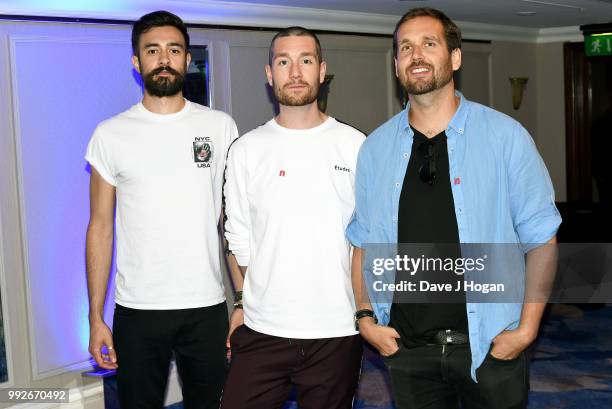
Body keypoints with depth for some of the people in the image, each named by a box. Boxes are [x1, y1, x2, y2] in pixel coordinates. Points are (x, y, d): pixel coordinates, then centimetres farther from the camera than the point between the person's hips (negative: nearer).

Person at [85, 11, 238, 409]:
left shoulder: (220, 127, 2)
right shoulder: (111, 135, 0)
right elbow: (101, 227, 3)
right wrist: (96, 317, 0)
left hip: (207, 307, 1)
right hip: (136, 313, 0)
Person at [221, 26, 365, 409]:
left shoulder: (355, 145, 0)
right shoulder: (247, 150, 3)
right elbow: (239, 237, 8)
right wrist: (242, 303, 3)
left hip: (337, 331, 0)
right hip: (261, 330, 1)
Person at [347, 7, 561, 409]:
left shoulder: (506, 136, -6)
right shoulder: (376, 148, 3)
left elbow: (540, 239, -4)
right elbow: (363, 241, 9)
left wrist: (527, 329, -10)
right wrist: (366, 318, 1)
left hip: (490, 345, -2)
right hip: (406, 347, 2)